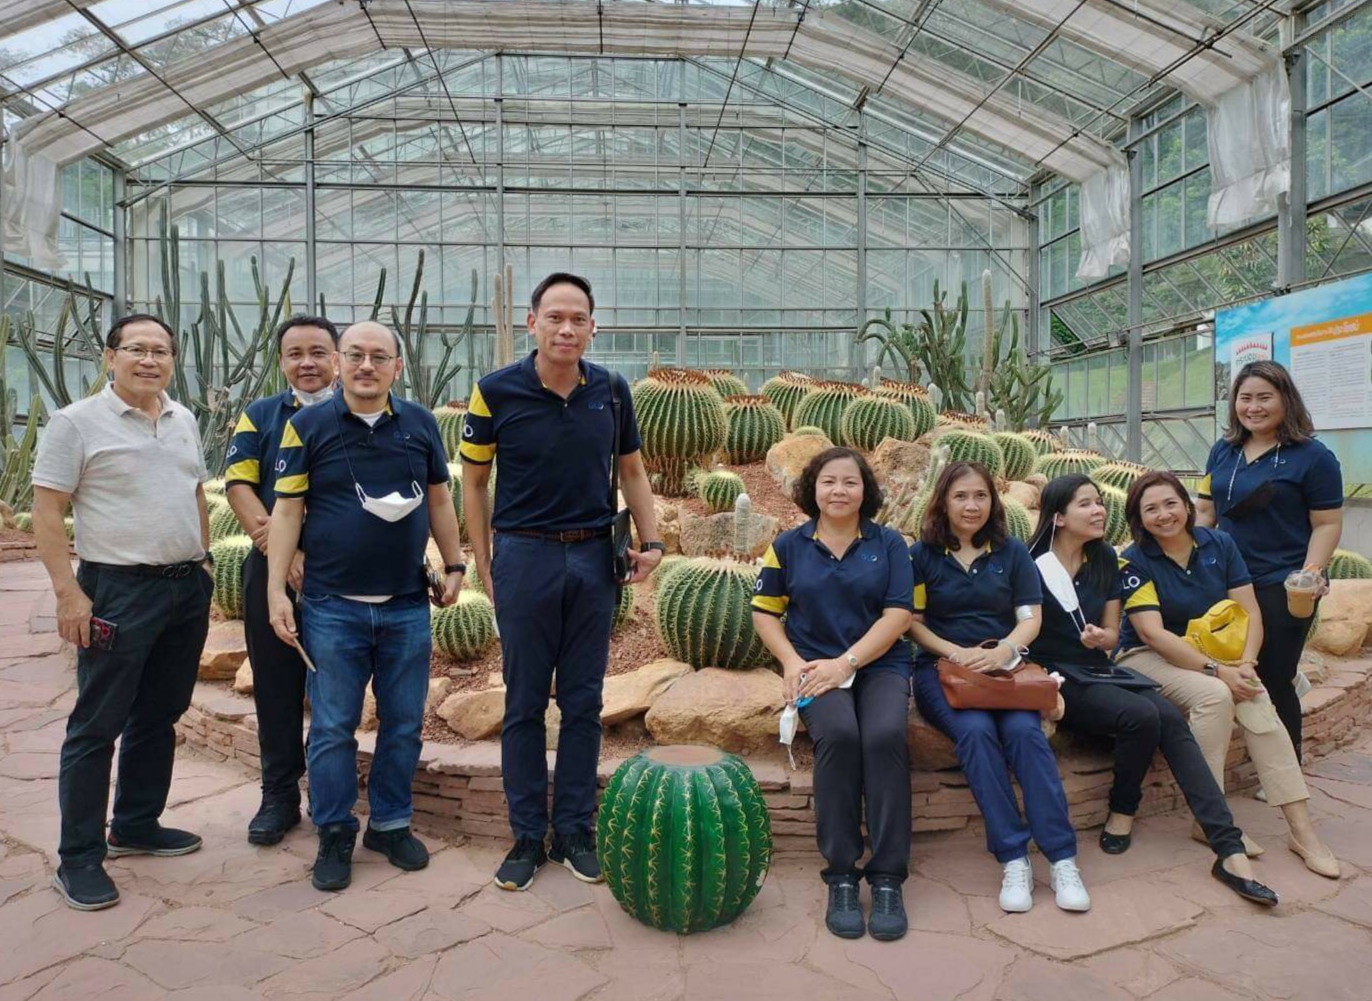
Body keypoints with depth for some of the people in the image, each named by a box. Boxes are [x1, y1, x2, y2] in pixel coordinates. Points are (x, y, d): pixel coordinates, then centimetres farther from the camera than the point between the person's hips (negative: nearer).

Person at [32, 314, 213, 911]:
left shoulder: (184, 422, 11)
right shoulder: (76, 423, -7)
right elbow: (46, 514, -9)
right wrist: (68, 592, -15)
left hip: (188, 588, 7)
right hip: (119, 592, -6)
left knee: (159, 716, 15)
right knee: (97, 725, 1)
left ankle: (136, 827, 30)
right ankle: (78, 859, 12)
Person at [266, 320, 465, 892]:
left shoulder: (420, 424, 4)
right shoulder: (307, 426, -2)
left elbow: (438, 500, 12)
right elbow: (287, 510, -2)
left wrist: (453, 566, 11)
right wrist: (276, 591, -6)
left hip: (407, 606, 2)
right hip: (333, 606, -2)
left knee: (404, 724, 10)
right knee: (332, 727, 6)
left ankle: (391, 823, 27)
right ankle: (334, 835, 22)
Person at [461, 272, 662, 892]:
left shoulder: (612, 392, 1)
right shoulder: (496, 392, -6)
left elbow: (632, 471, 12)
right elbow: (473, 482, 2)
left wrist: (651, 541, 2)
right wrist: (484, 567, -1)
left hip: (594, 558, 3)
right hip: (525, 556, -2)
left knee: (583, 702, 9)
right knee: (524, 704, 7)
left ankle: (574, 832, 23)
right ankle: (527, 837, 20)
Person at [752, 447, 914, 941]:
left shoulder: (889, 543, 7)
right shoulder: (789, 545, 10)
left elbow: (898, 615, -1)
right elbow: (765, 611, 12)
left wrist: (846, 663, -13)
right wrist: (792, 662, -6)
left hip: (880, 665, 0)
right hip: (815, 666, 0)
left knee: (885, 735, -31)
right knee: (838, 734, -32)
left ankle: (887, 878, -22)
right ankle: (841, 877, -20)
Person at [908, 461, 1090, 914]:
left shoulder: (1012, 552, 11)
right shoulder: (922, 554, 7)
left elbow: (1030, 618, 5)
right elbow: (912, 622, 3)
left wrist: (1004, 650, -16)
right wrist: (958, 653, -13)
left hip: (1005, 667, 1)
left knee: (1024, 730, -30)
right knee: (976, 731, -32)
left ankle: (1062, 859, -25)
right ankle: (1013, 860, -27)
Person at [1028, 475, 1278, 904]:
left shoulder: (1105, 559, 10)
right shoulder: (1032, 564, -8)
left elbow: (1111, 632, 14)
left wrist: (1100, 638, -10)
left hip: (1099, 670, 5)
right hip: (1056, 678, -5)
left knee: (1171, 720, -21)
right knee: (1141, 715, -28)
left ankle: (1230, 851, -25)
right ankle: (1124, 808, -3)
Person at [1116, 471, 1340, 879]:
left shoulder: (1219, 544, 0)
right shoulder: (1134, 562, -12)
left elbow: (1250, 613, -3)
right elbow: (1152, 633, -19)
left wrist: (1245, 665, -21)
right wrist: (1216, 671, -26)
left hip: (1212, 653, 4)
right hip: (1147, 659, -4)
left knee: (1257, 704, -25)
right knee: (1213, 695, -32)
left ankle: (1302, 829, -21)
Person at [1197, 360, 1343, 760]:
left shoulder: (1312, 456, -6)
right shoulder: (1223, 451, 10)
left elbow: (1327, 524, -7)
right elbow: (1206, 510, 14)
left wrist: (1309, 576, -19)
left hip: (1281, 588, -5)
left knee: (1273, 682, 1)